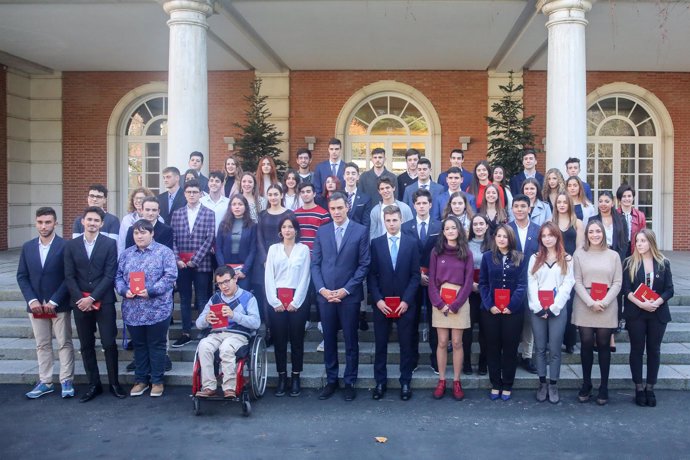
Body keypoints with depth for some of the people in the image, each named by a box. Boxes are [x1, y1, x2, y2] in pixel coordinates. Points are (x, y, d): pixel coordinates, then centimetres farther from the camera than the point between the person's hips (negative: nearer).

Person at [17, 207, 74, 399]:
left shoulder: (65, 246, -8)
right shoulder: (27, 247, 6)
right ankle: (45, 382, 19)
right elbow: (21, 276, 6)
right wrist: (32, 300, -7)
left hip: (60, 305, -4)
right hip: (36, 306, 4)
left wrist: (54, 301, -15)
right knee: (42, 345, 11)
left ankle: (66, 381, 12)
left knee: (64, 344, 4)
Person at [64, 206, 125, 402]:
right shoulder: (71, 245, 7)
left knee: (109, 343, -1)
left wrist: (92, 298, -13)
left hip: (104, 302, -3)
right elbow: (69, 276, 3)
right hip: (80, 302, 3)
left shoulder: (110, 244, -1)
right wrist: (80, 299, -9)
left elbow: (110, 275, -7)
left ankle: (114, 383, 12)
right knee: (86, 346, 8)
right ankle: (94, 384, 18)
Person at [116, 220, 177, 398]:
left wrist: (151, 291, -19)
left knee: (157, 345, 5)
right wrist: (124, 291, -11)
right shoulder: (126, 254, 12)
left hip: (157, 309, -4)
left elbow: (170, 276, -11)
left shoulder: (164, 252, -3)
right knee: (139, 345, 14)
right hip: (133, 310, 4)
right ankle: (140, 380, 25)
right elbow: (118, 276, 9)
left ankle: (157, 381, 16)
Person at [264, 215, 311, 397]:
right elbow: (269, 277, 3)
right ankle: (282, 377, 13)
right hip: (276, 301, 1)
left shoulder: (303, 249, 4)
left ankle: (296, 378, 13)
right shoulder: (273, 249, 8)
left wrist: (295, 301, -7)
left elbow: (305, 277, 0)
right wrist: (275, 301, -6)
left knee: (297, 339, 4)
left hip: (297, 301, -1)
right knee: (279, 339, 4)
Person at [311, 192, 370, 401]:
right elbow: (315, 263, 7)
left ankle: (350, 382, 18)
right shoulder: (322, 231, 8)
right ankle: (331, 380, 22)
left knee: (350, 341, 6)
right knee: (329, 340, 10)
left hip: (350, 295, -2)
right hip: (325, 294, 3)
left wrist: (346, 289, -10)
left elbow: (364, 264, -4)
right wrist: (322, 289, -6)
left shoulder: (360, 231, -1)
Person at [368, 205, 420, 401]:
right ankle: (380, 382, 18)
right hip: (381, 303, 1)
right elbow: (371, 274, 1)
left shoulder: (412, 242, 2)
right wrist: (377, 300, -9)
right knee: (380, 345, 7)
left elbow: (415, 274, 0)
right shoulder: (376, 243, 4)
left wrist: (406, 300, -9)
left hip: (405, 303, 0)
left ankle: (405, 382, 17)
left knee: (406, 345, 6)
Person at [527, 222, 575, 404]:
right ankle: (542, 384, 16)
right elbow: (531, 284, 1)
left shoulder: (567, 259, 5)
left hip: (558, 309, -2)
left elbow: (567, 285, -3)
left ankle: (553, 385, 10)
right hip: (538, 310, 2)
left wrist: (553, 308, -12)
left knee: (555, 349, 1)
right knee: (540, 348, 6)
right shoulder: (535, 258, 9)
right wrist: (538, 308, -10)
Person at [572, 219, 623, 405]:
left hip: (607, 307, 1)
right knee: (586, 344, 3)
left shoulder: (613, 255, 7)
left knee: (604, 345, 4)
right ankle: (586, 384, 15)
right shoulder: (579, 254, 3)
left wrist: (604, 302, -10)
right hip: (584, 306, 0)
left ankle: (604, 387, 13)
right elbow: (577, 282, -1)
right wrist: (590, 302, -12)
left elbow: (617, 282, 3)